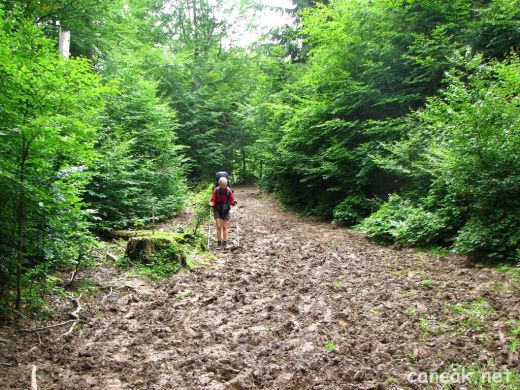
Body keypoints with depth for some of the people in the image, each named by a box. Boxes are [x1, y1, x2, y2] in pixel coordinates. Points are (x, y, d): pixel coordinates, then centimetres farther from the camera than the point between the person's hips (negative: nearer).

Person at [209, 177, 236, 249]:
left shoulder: (229, 191, -5)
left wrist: (234, 202, -25)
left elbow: (232, 200, -3)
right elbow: (213, 200, -4)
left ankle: (225, 243, 10)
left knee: (225, 227, 2)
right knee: (219, 227, -4)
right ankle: (219, 242, 7)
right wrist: (211, 204, -25)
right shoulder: (216, 190, -6)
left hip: (226, 210, 0)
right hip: (217, 209, 0)